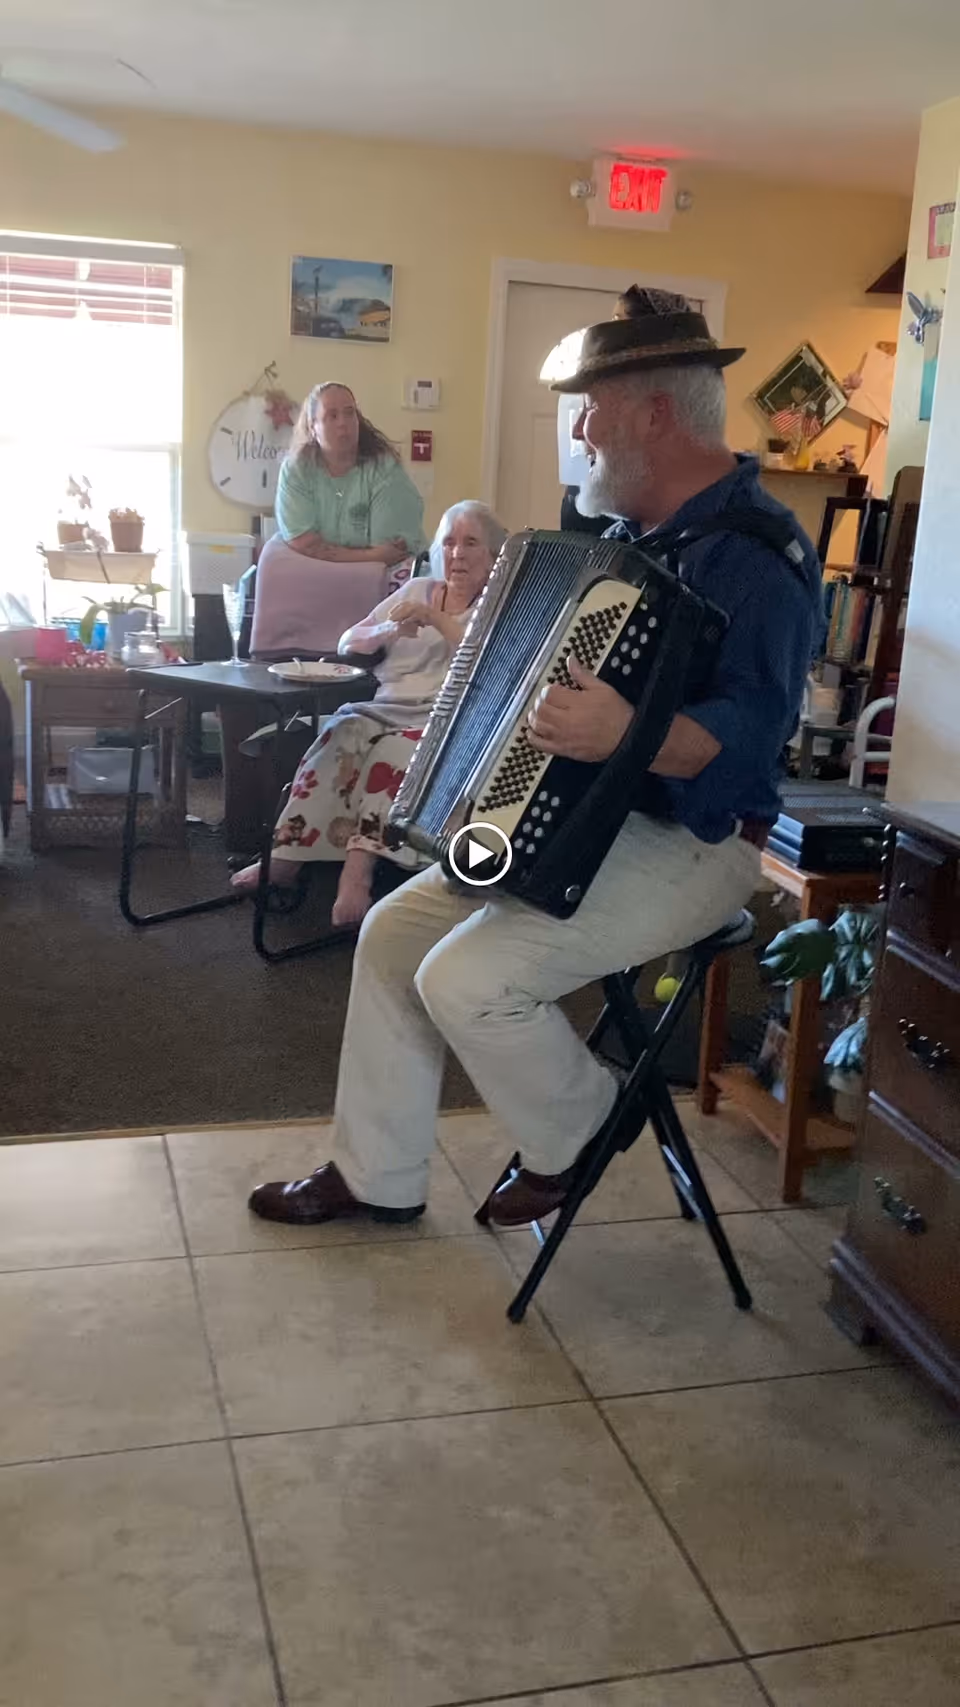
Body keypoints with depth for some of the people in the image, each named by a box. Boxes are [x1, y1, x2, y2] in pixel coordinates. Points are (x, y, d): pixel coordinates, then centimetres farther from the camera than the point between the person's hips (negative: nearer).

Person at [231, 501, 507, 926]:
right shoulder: (416, 590, 22)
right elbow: (348, 644, 16)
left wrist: (436, 619, -15)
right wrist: (389, 631, -4)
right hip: (386, 709, 4)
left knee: (397, 749, -35)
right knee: (341, 734, -27)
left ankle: (358, 868, -42)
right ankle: (286, 854, -29)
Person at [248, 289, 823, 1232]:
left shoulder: (753, 551, -20)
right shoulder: (635, 531, 11)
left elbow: (748, 731, -33)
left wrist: (626, 734, -48)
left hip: (688, 847, -10)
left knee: (467, 977, -24)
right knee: (394, 930, 5)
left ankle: (576, 1133, 6)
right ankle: (375, 1174, 17)